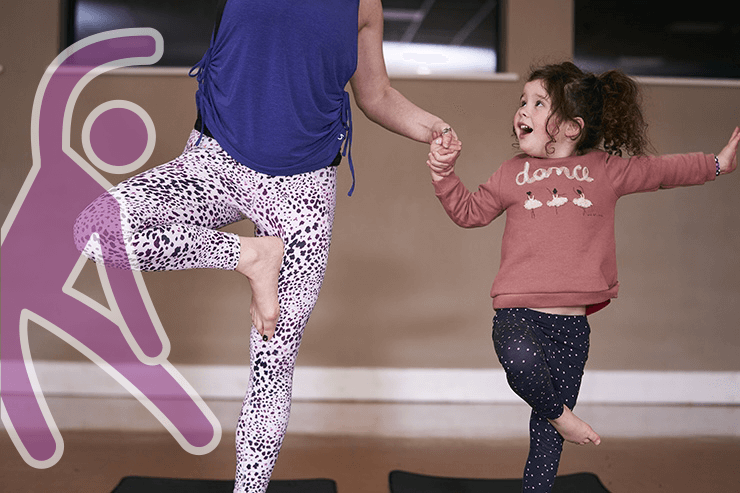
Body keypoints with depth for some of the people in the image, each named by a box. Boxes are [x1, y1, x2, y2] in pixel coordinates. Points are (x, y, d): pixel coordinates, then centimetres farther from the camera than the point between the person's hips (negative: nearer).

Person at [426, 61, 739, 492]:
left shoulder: (607, 169, 9)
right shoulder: (512, 173, 10)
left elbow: (661, 170, 22)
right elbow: (470, 211, 16)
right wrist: (445, 174, 2)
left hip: (572, 324, 1)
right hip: (519, 313, -1)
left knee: (546, 434, 9)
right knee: (520, 358, -35)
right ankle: (560, 415, -6)